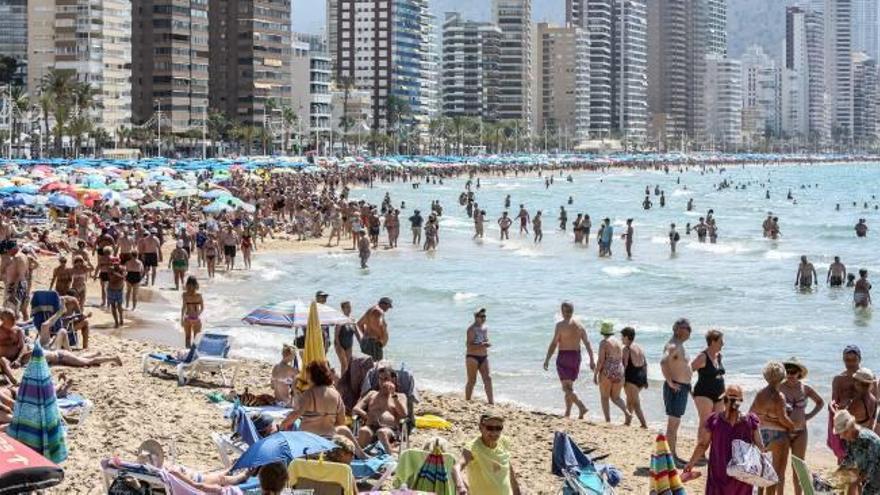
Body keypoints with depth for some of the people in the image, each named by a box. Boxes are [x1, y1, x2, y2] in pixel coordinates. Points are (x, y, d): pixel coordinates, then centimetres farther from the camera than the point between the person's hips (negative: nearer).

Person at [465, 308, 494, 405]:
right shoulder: (472, 329, -13)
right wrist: (482, 345, -27)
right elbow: (469, 345, -20)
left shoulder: (485, 328, 11)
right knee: (472, 381, 0)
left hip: (483, 357, 7)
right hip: (472, 357, -7)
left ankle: (491, 401, 0)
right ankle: (467, 401, 10)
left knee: (488, 378, 0)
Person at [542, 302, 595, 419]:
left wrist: (547, 360, -9)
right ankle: (567, 413, 19)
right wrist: (592, 361, 7)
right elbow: (588, 344, 4)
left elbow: (554, 343, -14)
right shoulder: (580, 326, 5)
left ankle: (581, 407, -23)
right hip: (576, 357, 6)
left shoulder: (561, 325, -12)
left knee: (567, 388, -4)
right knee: (569, 386, 17)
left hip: (563, 357, -6)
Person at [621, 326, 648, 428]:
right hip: (641, 377, 8)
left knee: (636, 404, -4)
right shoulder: (640, 348, 14)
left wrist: (622, 379, -15)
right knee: (630, 400, 23)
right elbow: (645, 364, 15)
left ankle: (644, 425, -12)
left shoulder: (626, 349, -9)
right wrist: (645, 379, 18)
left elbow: (625, 365, -16)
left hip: (632, 378, -8)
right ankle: (628, 422, 30)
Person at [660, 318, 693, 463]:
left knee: (675, 423, 15)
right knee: (673, 423, -7)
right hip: (675, 389, -10)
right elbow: (663, 362, -35)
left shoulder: (680, 346, 16)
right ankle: (671, 455, -6)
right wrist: (670, 382, -30)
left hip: (683, 388, 10)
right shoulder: (673, 346, -17)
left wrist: (687, 385, 25)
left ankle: (674, 456, 21)